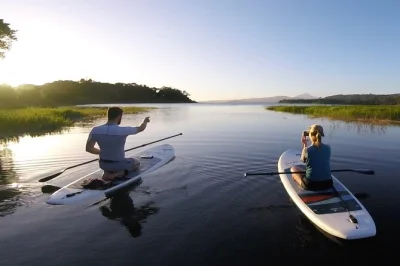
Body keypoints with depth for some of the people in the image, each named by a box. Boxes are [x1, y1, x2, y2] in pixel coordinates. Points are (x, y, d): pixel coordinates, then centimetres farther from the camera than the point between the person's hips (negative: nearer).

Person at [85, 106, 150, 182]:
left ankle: (107, 172, 7)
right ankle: (115, 175, 0)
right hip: (119, 164, -5)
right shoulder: (123, 131, -25)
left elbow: (88, 148, -4)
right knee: (136, 163, 26)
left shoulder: (95, 130, -14)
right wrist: (145, 121, 16)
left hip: (103, 164, 5)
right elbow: (141, 128, -7)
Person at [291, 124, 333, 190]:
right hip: (327, 183, 5)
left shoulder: (307, 150, -14)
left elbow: (303, 160, 7)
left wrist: (305, 145, 10)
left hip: (311, 184, -5)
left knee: (293, 168, 19)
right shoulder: (328, 148, -4)